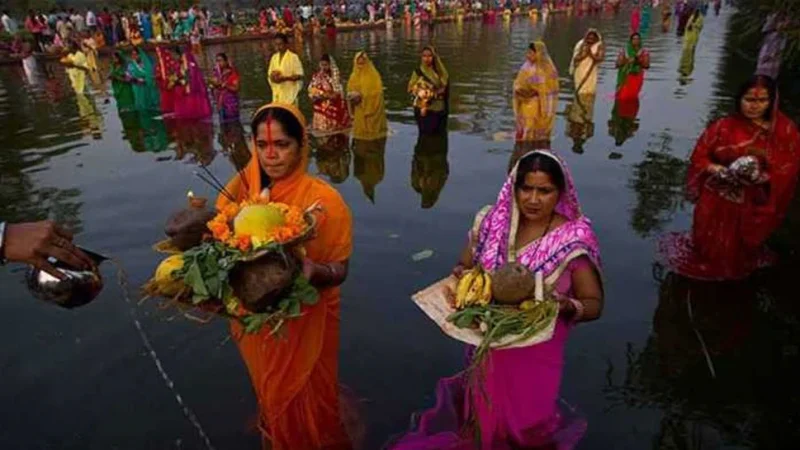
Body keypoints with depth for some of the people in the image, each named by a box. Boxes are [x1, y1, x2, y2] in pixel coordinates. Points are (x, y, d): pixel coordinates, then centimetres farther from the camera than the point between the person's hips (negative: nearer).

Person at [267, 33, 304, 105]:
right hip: (277, 93, 6)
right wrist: (272, 76, -5)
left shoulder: (293, 57, -7)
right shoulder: (274, 57, 12)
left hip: (289, 92, -6)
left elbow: (299, 75, -9)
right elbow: (270, 73, 19)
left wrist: (284, 78, -20)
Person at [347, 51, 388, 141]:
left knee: (372, 135, -3)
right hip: (359, 112, 5)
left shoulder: (374, 76, -8)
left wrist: (361, 96, -22)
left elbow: (377, 93, -15)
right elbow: (350, 91, 15)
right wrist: (352, 96, -8)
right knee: (361, 134, 5)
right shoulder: (354, 76, 10)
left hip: (371, 110, -5)